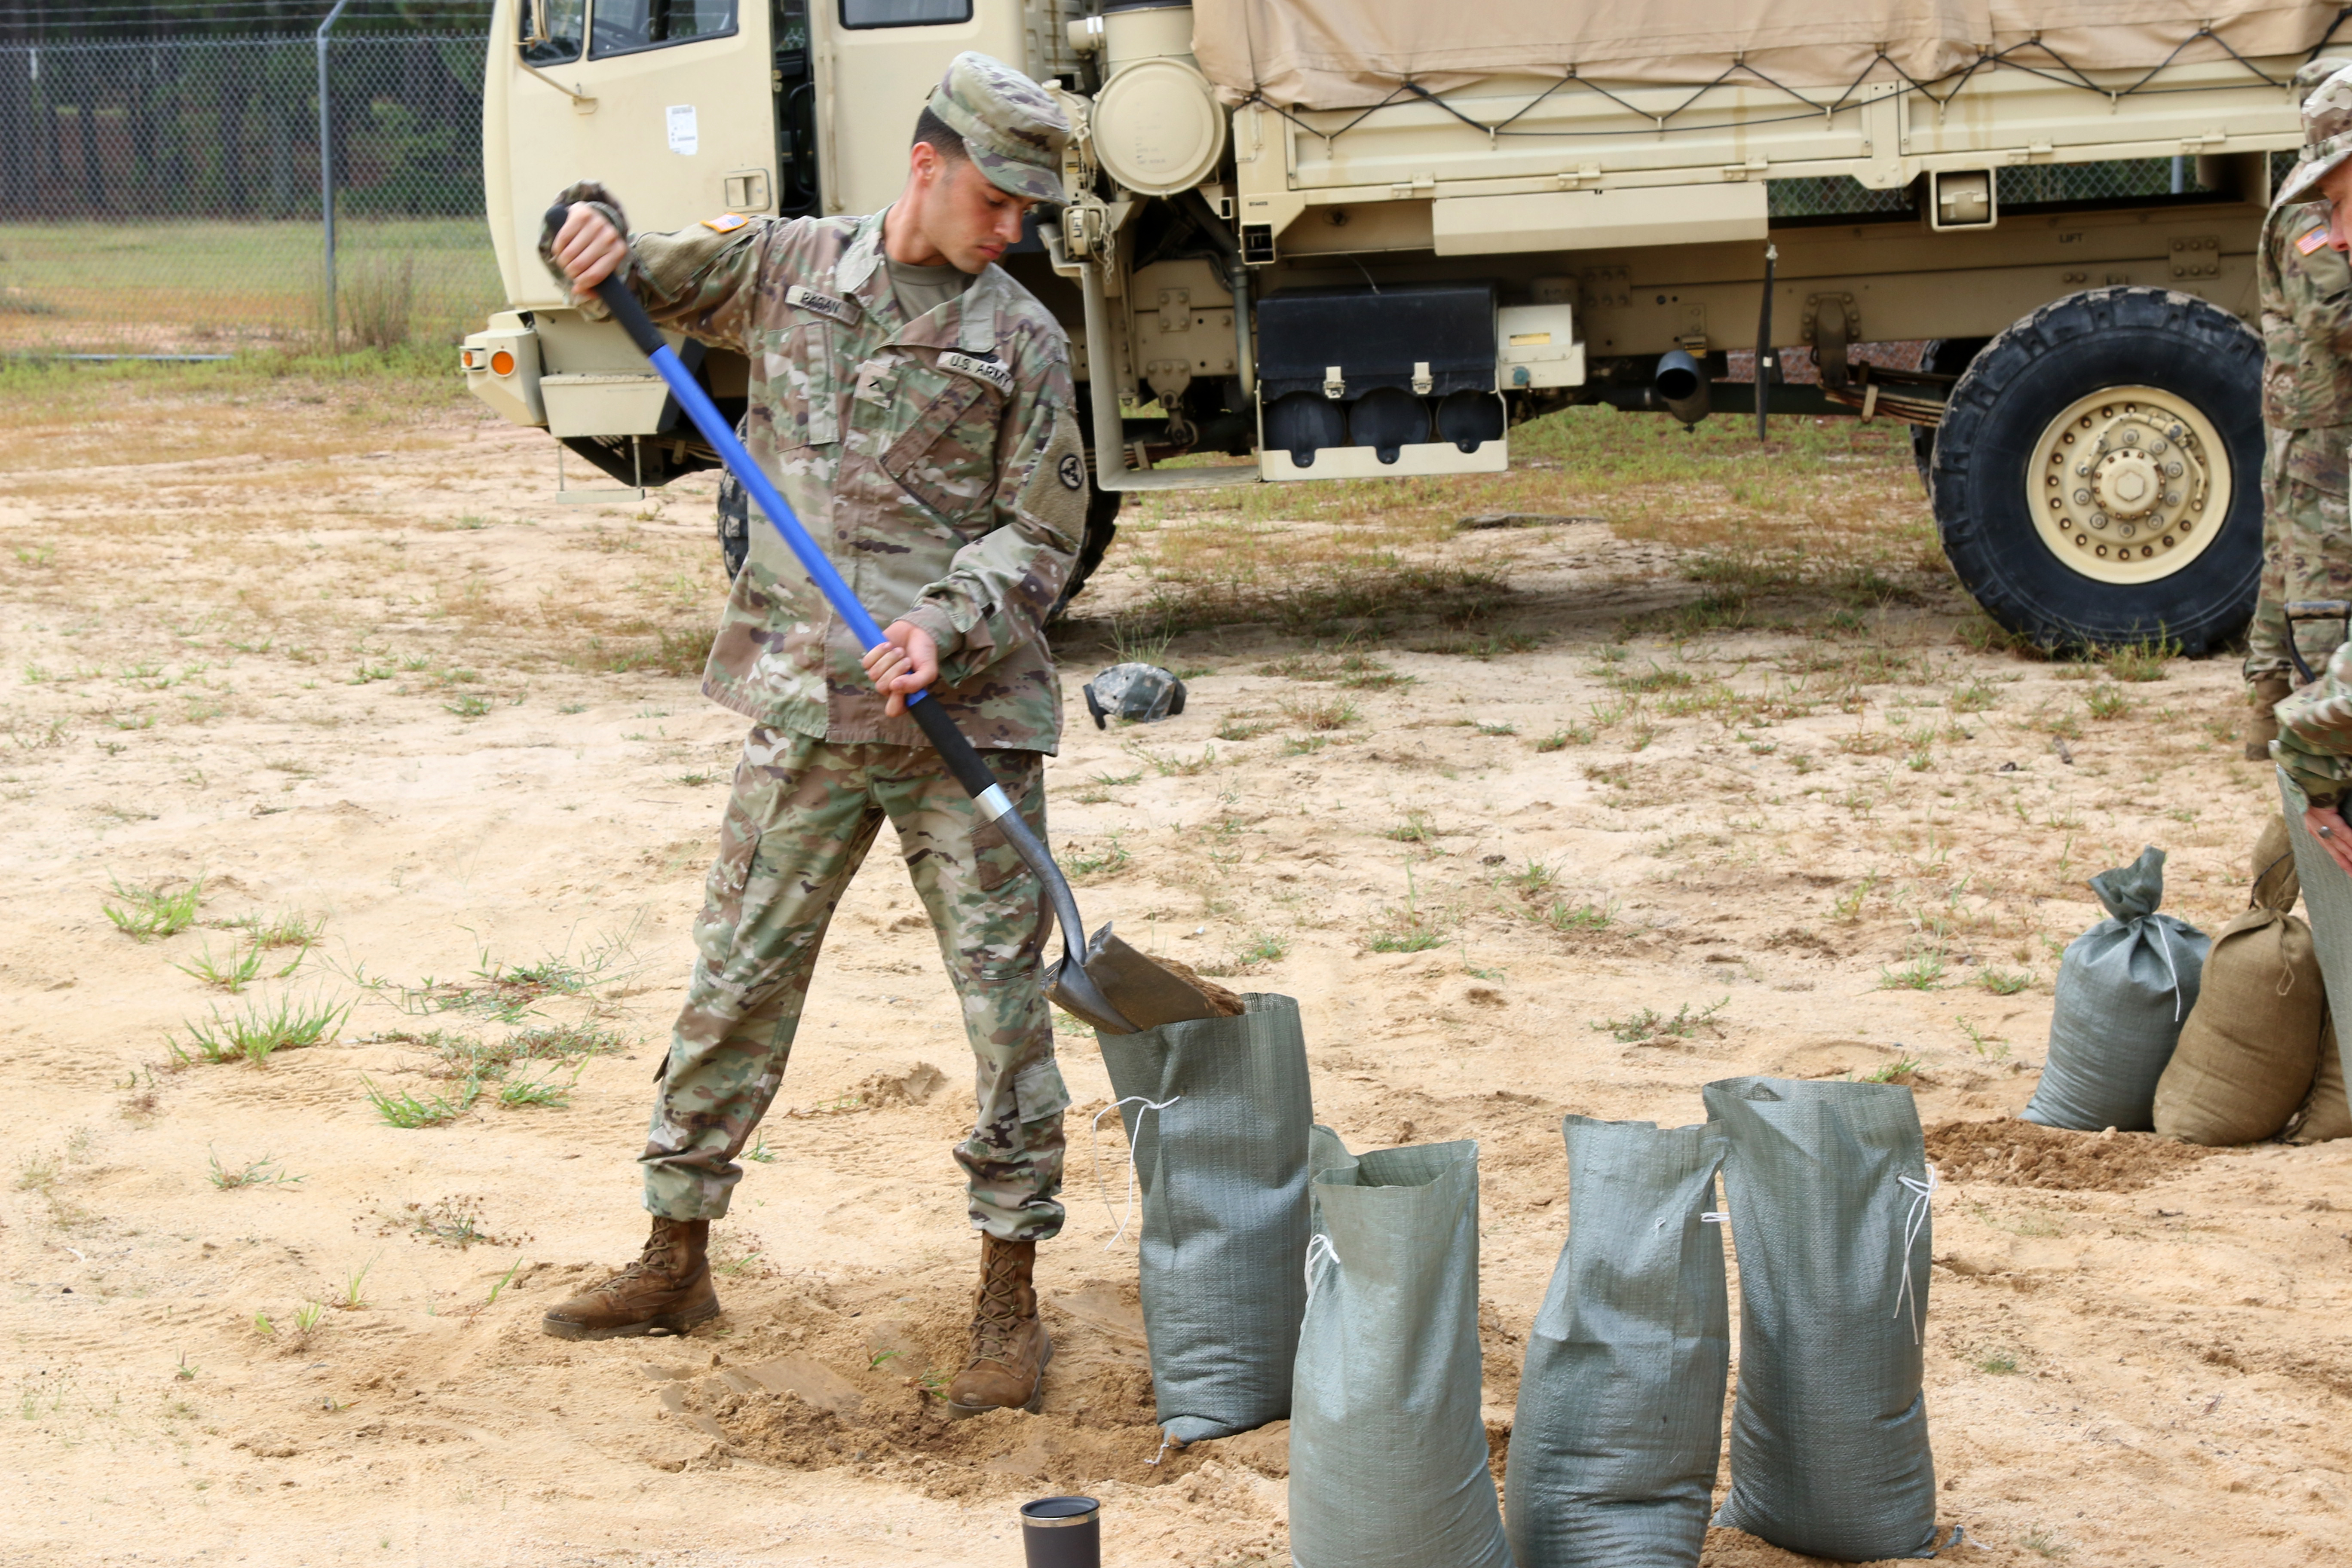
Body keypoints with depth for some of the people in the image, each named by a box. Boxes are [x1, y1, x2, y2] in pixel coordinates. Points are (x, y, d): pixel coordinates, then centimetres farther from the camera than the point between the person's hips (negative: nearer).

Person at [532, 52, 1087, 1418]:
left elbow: (1043, 534, -1)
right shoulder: (786, 267, 6)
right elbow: (623, 281, 18)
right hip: (806, 708, 2)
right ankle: (677, 1260, 21)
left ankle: (1010, 1297, 9)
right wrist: (596, 235, -5)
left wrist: (948, 623, -17)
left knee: (1006, 997, -2)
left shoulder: (1021, 336, 0)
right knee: (736, 981, 8)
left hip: (966, 712, -2)